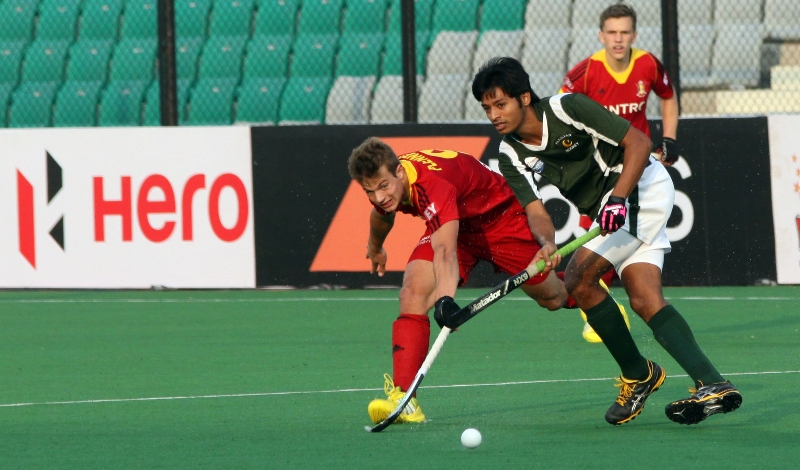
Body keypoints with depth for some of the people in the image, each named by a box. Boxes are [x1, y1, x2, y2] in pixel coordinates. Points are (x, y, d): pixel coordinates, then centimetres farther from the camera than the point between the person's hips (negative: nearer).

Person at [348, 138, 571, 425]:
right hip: (452, 226, 5)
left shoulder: (433, 183, -44)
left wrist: (446, 298, -73)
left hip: (502, 220, -5)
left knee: (552, 299, 10)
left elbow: (445, 250, -58)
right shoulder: (384, 188, -20)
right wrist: (375, 247, 27)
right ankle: (403, 398, -26)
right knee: (413, 294, -21)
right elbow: (383, 213, 9)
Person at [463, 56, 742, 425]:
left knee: (579, 277, -17)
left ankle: (637, 374, -6)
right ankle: (712, 385, -13)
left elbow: (639, 142, -19)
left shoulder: (568, 108, -20)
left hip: (642, 186, -8)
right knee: (645, 300, -6)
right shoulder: (511, 155, -1)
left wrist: (617, 199, -29)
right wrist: (546, 242, -32)